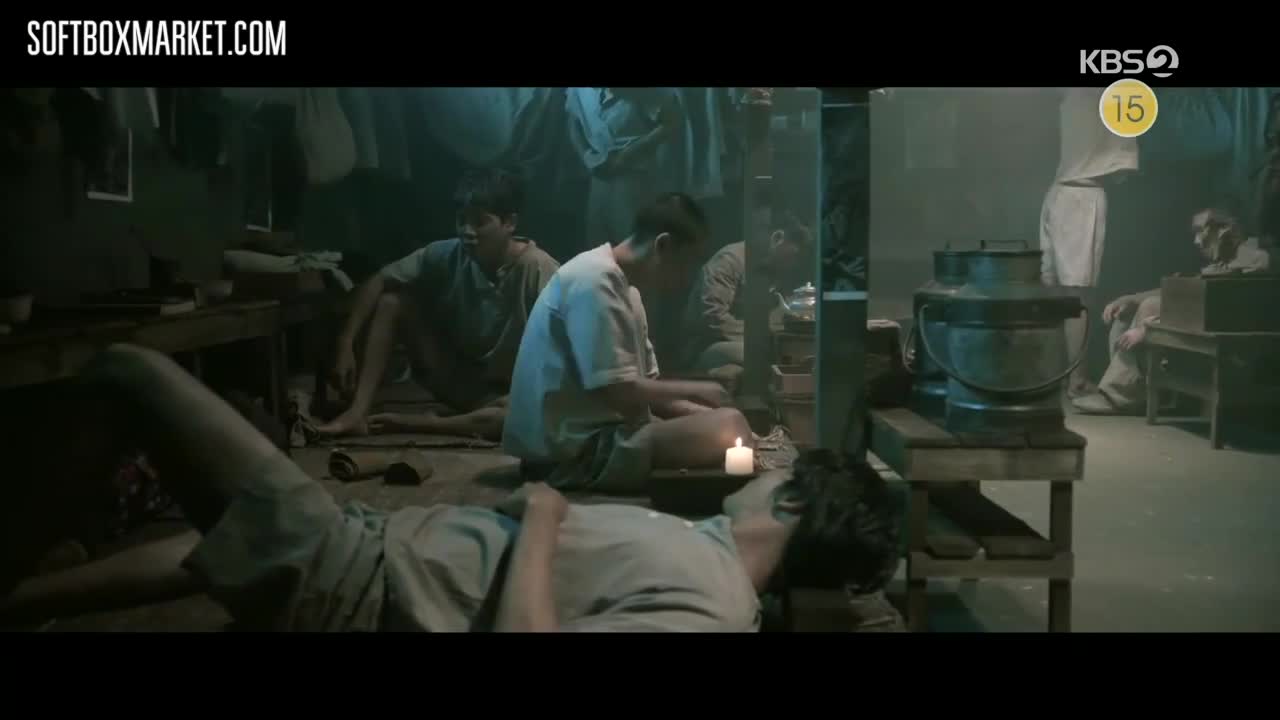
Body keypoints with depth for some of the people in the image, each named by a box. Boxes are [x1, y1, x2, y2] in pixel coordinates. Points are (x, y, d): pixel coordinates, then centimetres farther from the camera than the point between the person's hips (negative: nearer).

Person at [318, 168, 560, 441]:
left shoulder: (539, 271, -23)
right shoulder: (447, 255, -11)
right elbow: (377, 283, -5)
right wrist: (345, 344, -14)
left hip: (506, 394, -4)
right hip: (457, 381, 4)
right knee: (391, 299, -9)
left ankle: (416, 423, -25)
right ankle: (358, 412, -17)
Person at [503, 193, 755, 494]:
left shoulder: (623, 285, 15)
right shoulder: (596, 280, -17)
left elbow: (644, 384, 14)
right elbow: (619, 392, -23)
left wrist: (703, 411, 0)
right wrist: (694, 390, -8)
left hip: (592, 432, 11)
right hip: (573, 450, -11)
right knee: (729, 427, -20)